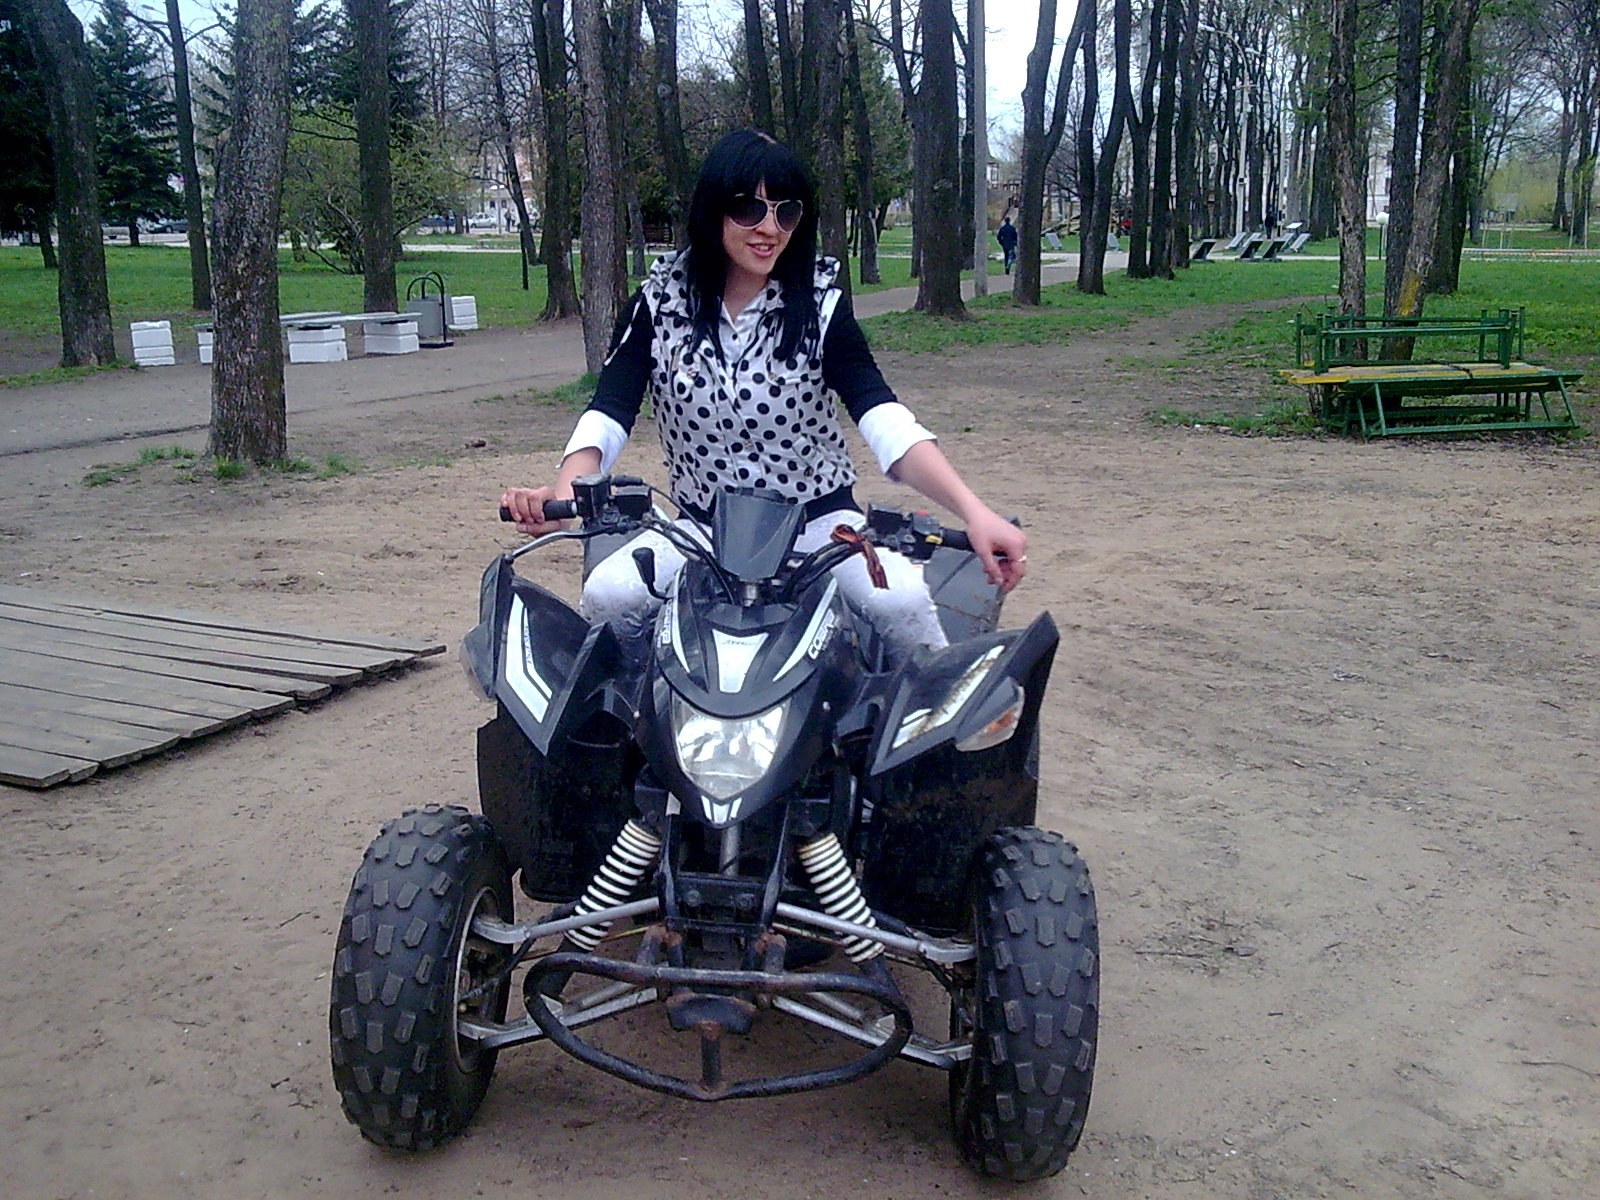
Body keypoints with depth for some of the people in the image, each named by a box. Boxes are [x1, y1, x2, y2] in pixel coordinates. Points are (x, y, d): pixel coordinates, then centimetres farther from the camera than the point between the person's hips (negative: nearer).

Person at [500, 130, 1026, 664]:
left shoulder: (820, 303, -8)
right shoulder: (658, 303, -2)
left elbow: (882, 416, -18)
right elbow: (609, 410, -10)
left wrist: (972, 510, -35)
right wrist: (564, 490, -33)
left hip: (817, 518, -1)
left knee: (902, 601, -29)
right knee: (606, 595, -25)